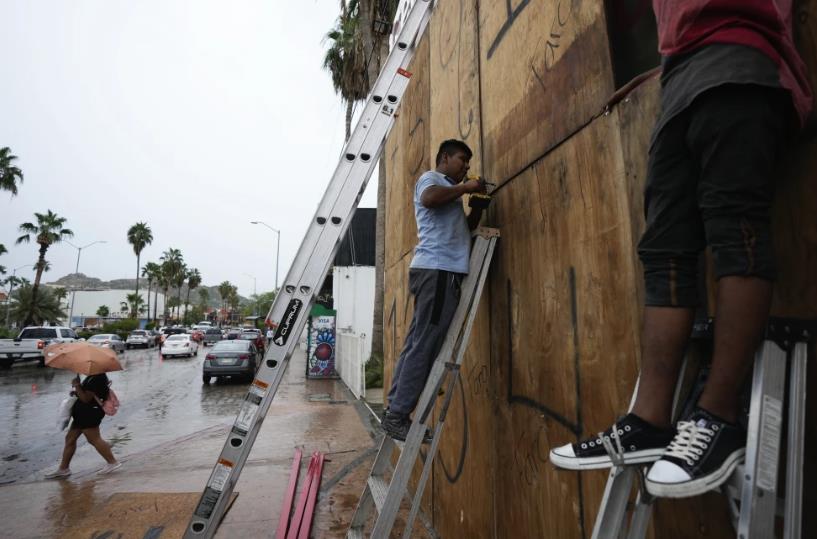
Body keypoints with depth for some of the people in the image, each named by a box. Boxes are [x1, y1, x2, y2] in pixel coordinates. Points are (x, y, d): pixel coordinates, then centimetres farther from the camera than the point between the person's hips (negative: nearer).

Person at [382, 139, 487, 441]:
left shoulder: (448, 190, 32)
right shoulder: (431, 178, 3)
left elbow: (465, 228, 33)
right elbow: (429, 198, -22)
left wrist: (478, 203, 19)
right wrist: (465, 188, -8)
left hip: (441, 272, 10)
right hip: (437, 270, -10)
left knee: (418, 345, 7)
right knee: (424, 347, -11)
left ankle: (395, 412, 11)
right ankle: (397, 415, -7)